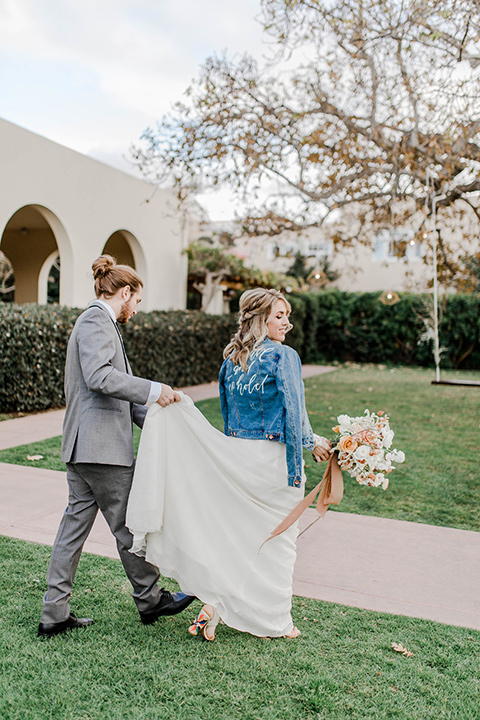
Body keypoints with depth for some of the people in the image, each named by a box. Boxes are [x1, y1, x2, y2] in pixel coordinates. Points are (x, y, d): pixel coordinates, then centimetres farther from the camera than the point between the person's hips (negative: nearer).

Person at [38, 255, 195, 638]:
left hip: (83, 446, 10)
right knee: (128, 524, 4)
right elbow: (100, 377, -26)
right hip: (100, 446, -10)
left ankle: (55, 613, 19)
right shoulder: (97, 321, -11)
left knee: (75, 523, 12)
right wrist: (153, 390, -23)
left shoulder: (99, 322, 21)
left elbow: (119, 390, 20)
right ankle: (150, 599, 21)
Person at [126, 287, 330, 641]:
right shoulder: (283, 356, -14)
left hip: (235, 454, 6)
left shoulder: (232, 357, 7)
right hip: (273, 457, -6)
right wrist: (312, 443, -2)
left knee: (231, 531, 17)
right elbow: (294, 413, -16)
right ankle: (274, 622, 21)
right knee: (275, 539, 9)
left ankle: (214, 604, 15)